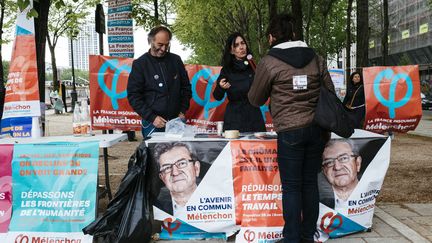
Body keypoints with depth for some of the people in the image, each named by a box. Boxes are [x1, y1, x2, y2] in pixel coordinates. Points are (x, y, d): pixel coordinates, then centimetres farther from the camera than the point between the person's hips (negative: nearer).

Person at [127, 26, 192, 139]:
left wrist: (182, 111, 3)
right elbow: (133, 96, -6)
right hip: (153, 124, -3)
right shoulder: (140, 64, -2)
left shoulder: (176, 60, 7)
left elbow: (186, 87, 15)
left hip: (176, 121, 3)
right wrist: (152, 117, -14)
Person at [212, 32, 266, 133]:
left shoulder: (253, 67, 5)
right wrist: (220, 87, -15)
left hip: (254, 116, 2)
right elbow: (217, 97, 5)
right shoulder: (226, 70, 1)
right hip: (234, 118, -1)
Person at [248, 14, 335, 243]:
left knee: (291, 187, 2)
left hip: (290, 131, -5)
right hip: (316, 129, 5)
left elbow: (255, 99, 5)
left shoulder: (269, 62, -4)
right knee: (310, 183, 12)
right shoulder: (316, 58, 9)